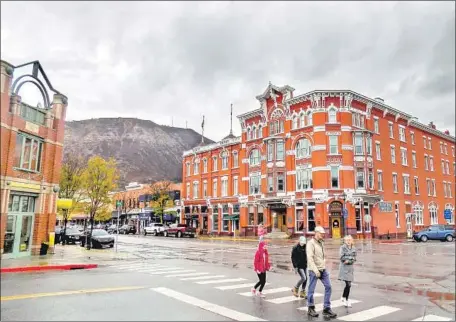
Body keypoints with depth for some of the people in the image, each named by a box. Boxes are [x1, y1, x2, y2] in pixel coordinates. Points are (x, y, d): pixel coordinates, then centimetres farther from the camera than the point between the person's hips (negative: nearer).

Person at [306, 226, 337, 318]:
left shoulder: (321, 243, 13)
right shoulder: (311, 243, -12)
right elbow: (310, 258, -19)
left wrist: (324, 267, 11)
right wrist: (315, 270, -23)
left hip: (323, 269, 7)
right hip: (314, 270, -7)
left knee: (328, 287, 1)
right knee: (311, 289, 3)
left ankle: (326, 309, 9)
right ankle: (311, 309, 19)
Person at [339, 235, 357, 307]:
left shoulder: (353, 248, 9)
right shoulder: (343, 247, -5)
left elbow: (354, 258, 5)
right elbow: (342, 258, -12)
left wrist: (348, 261, -10)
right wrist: (350, 260, -13)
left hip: (350, 267, 5)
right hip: (344, 268, -5)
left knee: (348, 284, 9)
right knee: (348, 284, -10)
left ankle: (343, 297, 27)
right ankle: (346, 300, 2)